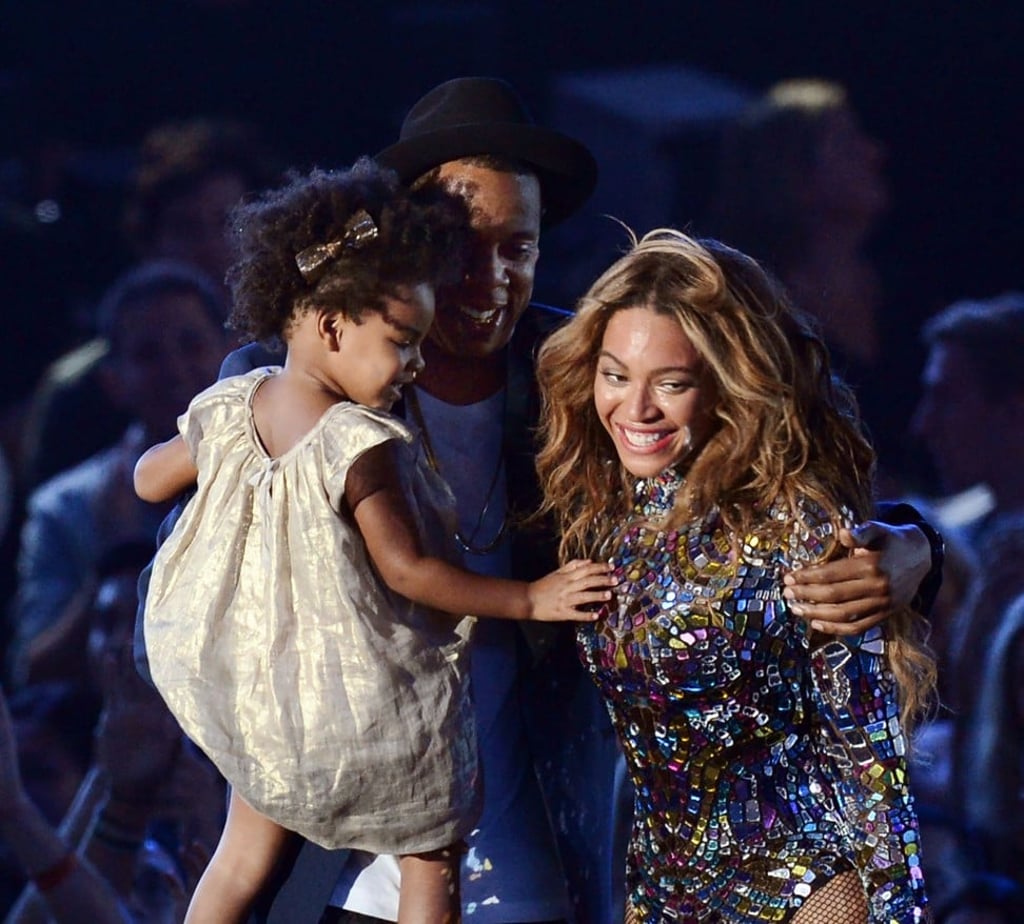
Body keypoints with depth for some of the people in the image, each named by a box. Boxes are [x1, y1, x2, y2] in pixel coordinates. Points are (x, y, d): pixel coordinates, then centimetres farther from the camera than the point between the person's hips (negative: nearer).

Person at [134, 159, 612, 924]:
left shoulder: (231, 408, -6)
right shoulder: (363, 446, -26)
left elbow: (149, 480, 9)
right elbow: (408, 569, -21)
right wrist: (531, 599, -15)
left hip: (246, 683, 7)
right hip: (361, 704, -7)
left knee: (251, 842, 24)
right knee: (433, 859, 11)